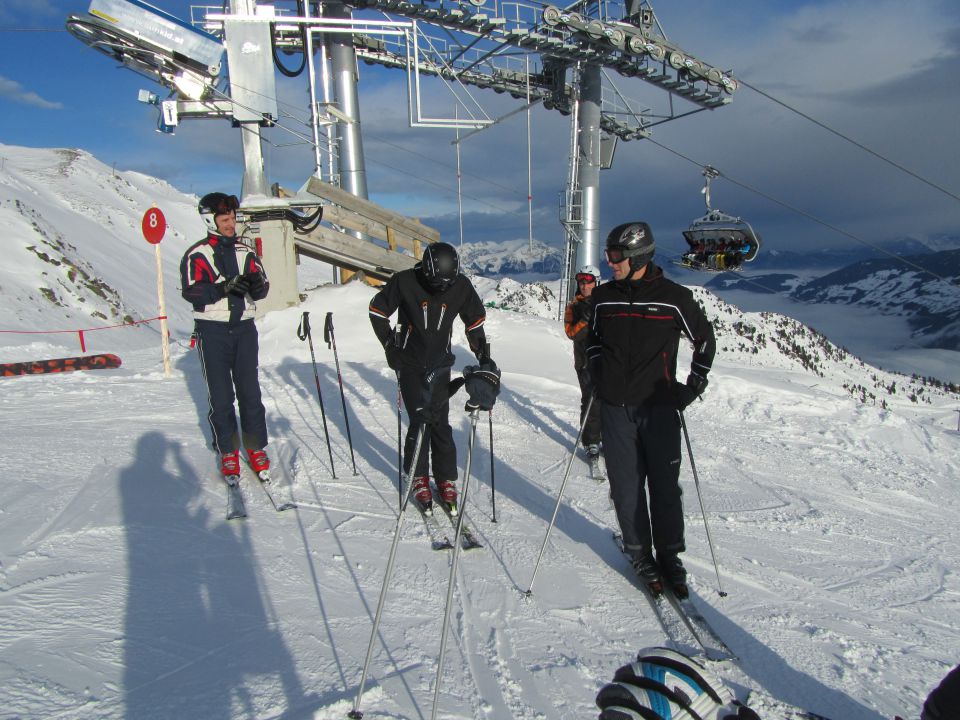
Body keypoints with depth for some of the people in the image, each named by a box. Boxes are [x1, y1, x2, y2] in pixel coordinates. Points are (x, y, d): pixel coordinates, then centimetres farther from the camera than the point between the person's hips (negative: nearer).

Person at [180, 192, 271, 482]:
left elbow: (262, 289, 8)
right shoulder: (197, 254, -1)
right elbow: (191, 292, -12)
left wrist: (256, 283, -15)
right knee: (220, 395, 3)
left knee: (250, 391, 4)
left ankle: (256, 448, 15)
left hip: (244, 328, 3)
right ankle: (228, 452, 15)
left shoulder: (246, 251, 11)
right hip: (212, 330, -3)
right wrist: (223, 287, -25)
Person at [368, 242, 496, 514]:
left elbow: (475, 320, 8)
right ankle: (418, 477, 11)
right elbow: (377, 310, 0)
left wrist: (484, 357, 3)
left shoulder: (461, 286, -8)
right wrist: (390, 345, -5)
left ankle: (446, 479, 15)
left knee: (440, 423, 1)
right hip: (409, 364, -2)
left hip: (439, 365, 2)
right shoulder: (404, 282, -15)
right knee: (420, 419, -8)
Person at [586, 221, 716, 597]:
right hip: (616, 407, 2)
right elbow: (592, 337, 20)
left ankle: (669, 556, 21)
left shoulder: (674, 297, -5)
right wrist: (598, 375, 8)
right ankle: (641, 555, 22)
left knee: (665, 486, 4)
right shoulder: (603, 297, 4)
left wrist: (694, 384, 2)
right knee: (626, 488, 6)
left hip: (659, 407, -2)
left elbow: (705, 339, 8)